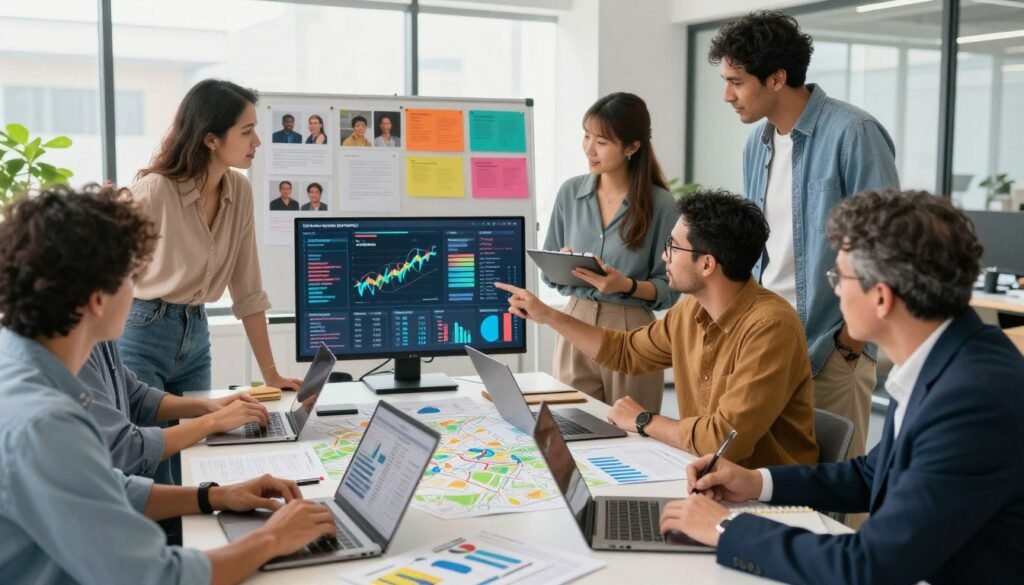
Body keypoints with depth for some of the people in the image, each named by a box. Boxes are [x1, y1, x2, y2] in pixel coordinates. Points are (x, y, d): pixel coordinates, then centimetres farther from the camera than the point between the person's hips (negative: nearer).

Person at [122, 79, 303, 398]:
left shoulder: (240, 192, -1)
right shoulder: (153, 192, -20)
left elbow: (248, 291, 3)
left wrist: (271, 374, 3)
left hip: (196, 338, 6)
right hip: (141, 336, -6)